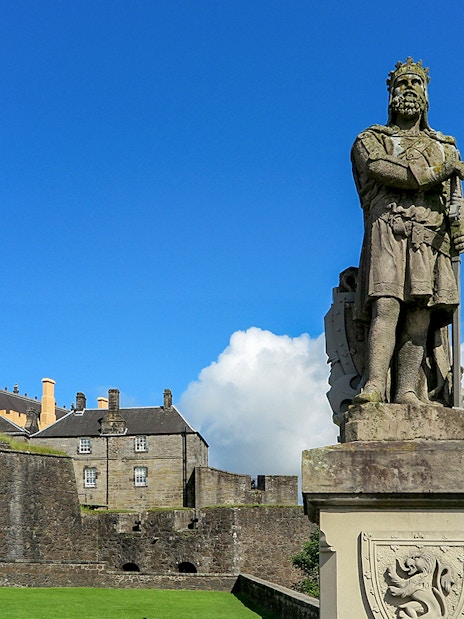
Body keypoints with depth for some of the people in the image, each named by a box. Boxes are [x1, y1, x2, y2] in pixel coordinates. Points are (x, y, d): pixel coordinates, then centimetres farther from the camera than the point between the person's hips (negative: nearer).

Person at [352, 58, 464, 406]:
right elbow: (383, 170, -5)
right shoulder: (370, 140, 18)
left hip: (431, 236, 3)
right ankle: (375, 386, -27)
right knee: (386, 305, -19)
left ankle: (407, 391, -13)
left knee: (421, 315, -8)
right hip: (388, 229, -3)